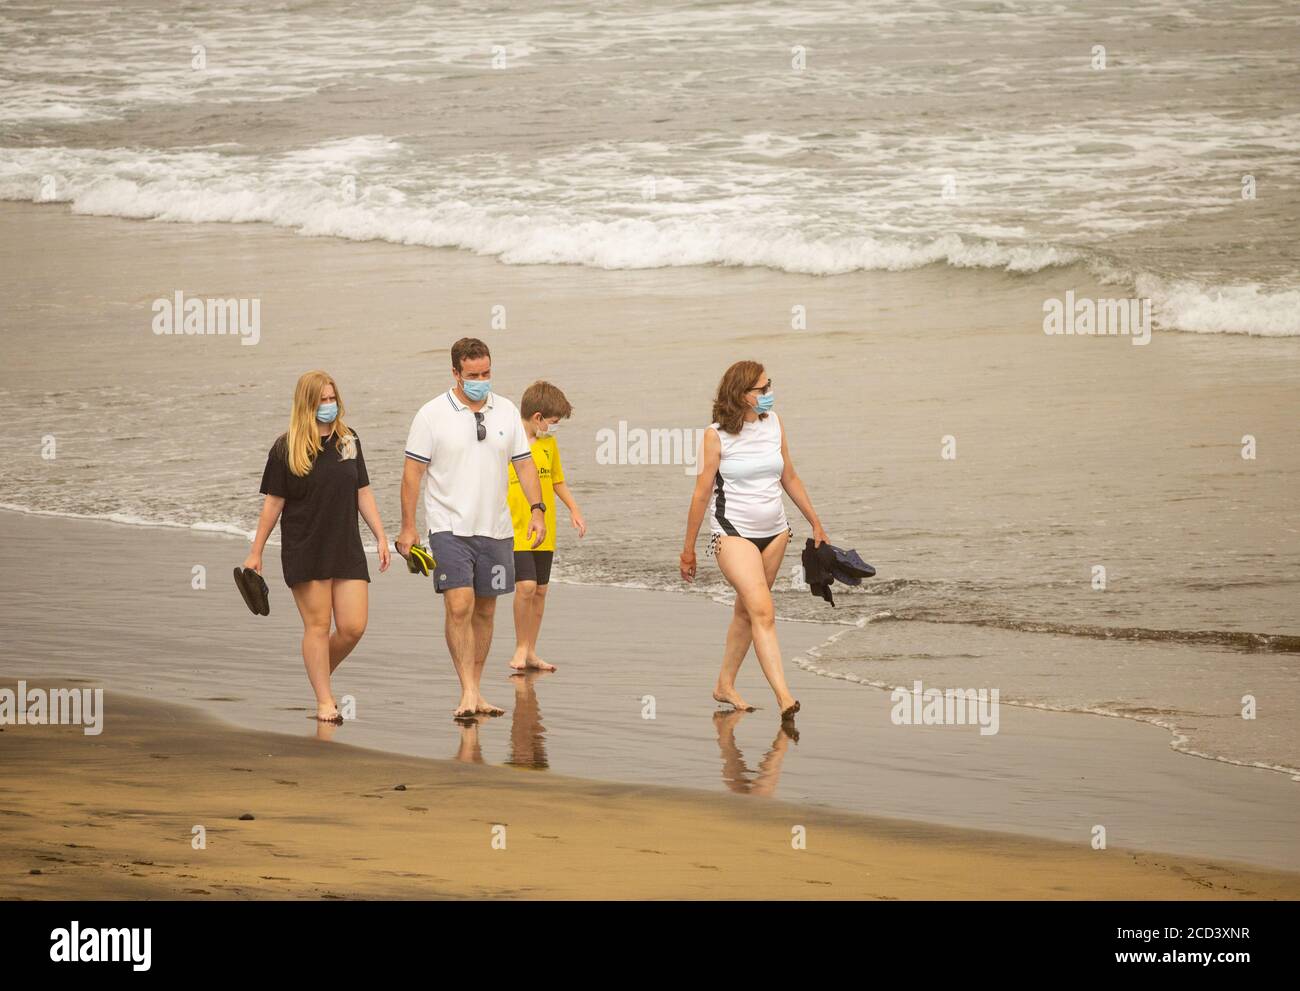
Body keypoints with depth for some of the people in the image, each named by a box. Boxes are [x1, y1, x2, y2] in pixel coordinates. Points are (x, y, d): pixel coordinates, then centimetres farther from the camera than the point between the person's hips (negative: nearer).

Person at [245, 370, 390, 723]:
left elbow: (362, 492, 13)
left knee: (353, 627, -3)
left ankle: (321, 674, 24)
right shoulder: (286, 448, -4)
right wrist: (255, 552, 1)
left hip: (346, 549, 4)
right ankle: (324, 701, 8)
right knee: (318, 626, -1)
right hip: (304, 551, -4)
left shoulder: (348, 440, 8)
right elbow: (273, 502, -1)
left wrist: (381, 536, 9)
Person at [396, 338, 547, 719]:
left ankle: (476, 693, 16)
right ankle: (468, 692, -15)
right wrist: (407, 527, -6)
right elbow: (413, 472, -3)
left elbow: (524, 464, 12)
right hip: (450, 527, -4)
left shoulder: (506, 412, 7)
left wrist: (537, 509, -1)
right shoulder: (432, 415, -4)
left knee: (485, 612, 8)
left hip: (495, 529, 4)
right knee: (459, 605, -16)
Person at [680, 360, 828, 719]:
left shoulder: (773, 423, 6)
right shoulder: (717, 435, -9)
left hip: (774, 532, 6)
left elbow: (790, 477, 16)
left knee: (746, 612, 12)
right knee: (763, 612, -17)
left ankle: (725, 685, 26)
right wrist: (688, 549, 0)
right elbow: (702, 493, -4)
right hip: (733, 533, -6)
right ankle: (784, 696, -24)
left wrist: (816, 523, 17)